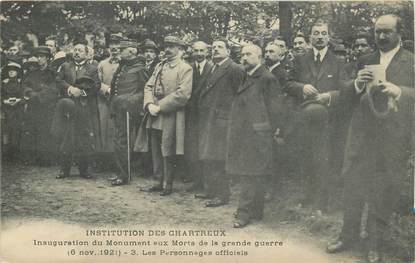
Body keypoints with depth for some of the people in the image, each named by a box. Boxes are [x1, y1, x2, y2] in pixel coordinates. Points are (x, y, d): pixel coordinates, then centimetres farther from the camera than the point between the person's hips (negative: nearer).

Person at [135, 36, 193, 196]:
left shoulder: (185, 69, -5)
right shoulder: (159, 67, 19)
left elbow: (182, 94, -16)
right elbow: (149, 86, 14)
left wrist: (160, 107, -16)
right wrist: (149, 104, -5)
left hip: (170, 116, -7)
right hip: (154, 116, 7)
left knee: (167, 152, 0)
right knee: (155, 151, 11)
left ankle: (168, 184, 11)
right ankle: (159, 181, 21)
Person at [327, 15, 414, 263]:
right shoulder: (365, 61, 11)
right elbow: (346, 94, 7)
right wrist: (358, 84, -15)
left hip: (394, 138, -3)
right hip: (362, 133, 3)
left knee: (385, 193, 4)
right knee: (353, 185, 8)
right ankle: (349, 235, 25)